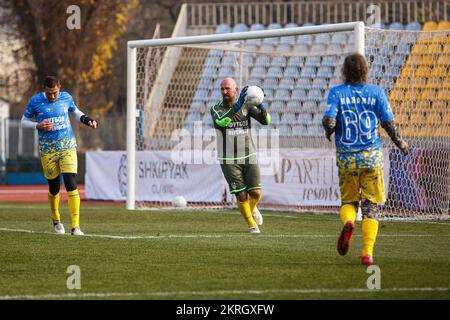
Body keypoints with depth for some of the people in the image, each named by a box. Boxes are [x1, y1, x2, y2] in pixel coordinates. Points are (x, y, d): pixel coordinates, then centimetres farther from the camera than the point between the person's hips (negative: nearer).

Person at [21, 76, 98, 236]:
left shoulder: (66, 97, 2)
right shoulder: (35, 101, -4)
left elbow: (75, 112, 21)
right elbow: (24, 122, 5)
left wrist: (87, 120, 2)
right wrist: (38, 126, -14)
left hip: (68, 146, 0)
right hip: (48, 149, 0)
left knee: (71, 184, -14)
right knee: (54, 187, 7)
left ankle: (75, 226, -15)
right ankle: (56, 220, 35)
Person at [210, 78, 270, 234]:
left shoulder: (246, 106, 1)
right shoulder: (216, 109, -5)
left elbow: (265, 120, -9)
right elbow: (221, 122, -29)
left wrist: (261, 106, -30)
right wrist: (237, 106, -41)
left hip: (249, 156, 2)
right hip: (229, 160, -2)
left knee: (256, 193, -5)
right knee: (241, 195, -4)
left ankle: (252, 209, 31)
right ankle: (251, 224, 20)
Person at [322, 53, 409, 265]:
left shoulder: (337, 93, -2)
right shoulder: (376, 93, -1)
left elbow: (329, 121, -14)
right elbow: (388, 123, -2)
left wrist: (328, 131, 10)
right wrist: (400, 143, 16)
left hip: (346, 158, 0)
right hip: (372, 156, 0)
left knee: (349, 200, 17)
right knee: (371, 205, 6)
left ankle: (348, 222, -17)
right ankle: (367, 252, -5)